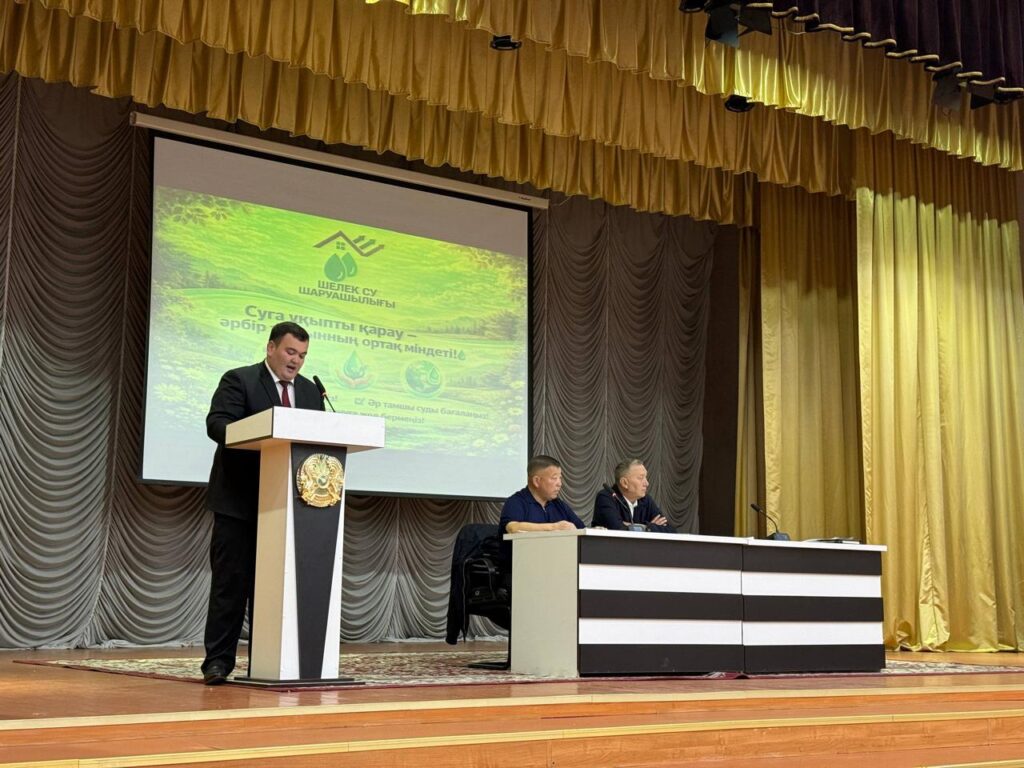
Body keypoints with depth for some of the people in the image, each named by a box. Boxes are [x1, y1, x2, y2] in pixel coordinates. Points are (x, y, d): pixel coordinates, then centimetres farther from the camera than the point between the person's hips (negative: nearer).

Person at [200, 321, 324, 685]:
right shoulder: (238, 380, -3)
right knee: (231, 581, -3)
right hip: (240, 501, -5)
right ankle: (218, 659, 2)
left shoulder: (310, 391, 15)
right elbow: (216, 423, -15)